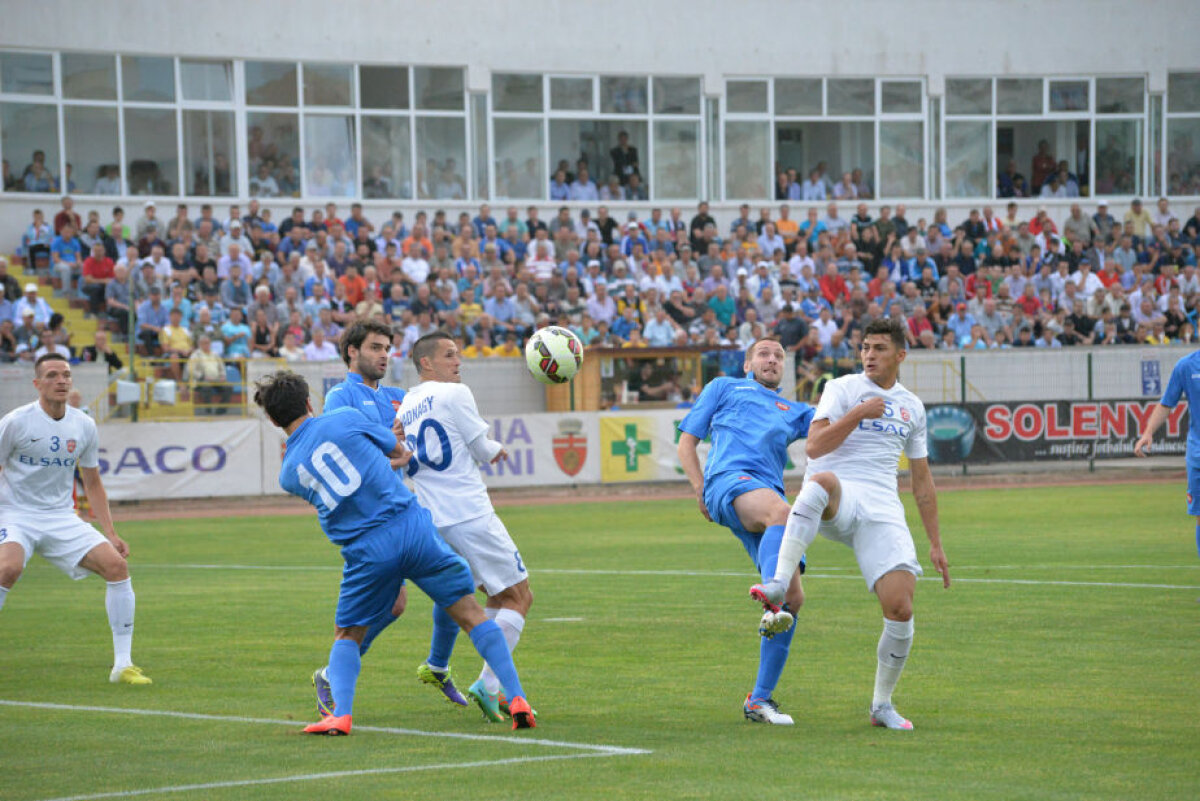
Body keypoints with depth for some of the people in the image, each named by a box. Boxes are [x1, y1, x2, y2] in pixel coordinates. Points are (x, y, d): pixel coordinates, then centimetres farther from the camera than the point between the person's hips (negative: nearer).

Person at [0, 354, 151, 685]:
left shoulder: (84, 426, 4)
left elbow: (92, 484, 15)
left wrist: (110, 533, 8)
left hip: (62, 518, 5)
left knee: (117, 565, -13)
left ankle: (123, 665, -4)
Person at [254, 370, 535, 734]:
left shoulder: (288, 474, 9)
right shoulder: (345, 419, 3)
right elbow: (399, 451, 17)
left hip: (366, 551, 1)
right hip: (413, 527, -1)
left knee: (346, 635, 20)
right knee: (471, 614, 9)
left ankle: (341, 713, -3)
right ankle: (516, 698, 1)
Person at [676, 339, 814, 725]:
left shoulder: (795, 411, 37)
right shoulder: (725, 388, 28)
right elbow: (687, 442, 22)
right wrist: (700, 489, 5)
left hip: (771, 491, 5)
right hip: (730, 478, -5)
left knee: (793, 596, -7)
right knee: (780, 511, -40)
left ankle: (760, 699, 0)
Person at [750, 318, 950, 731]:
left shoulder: (912, 407, 21)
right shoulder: (843, 388, 8)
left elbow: (922, 479, 26)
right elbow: (814, 447, -6)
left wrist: (936, 543, 22)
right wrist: (858, 414, -12)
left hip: (882, 510, 4)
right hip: (834, 498, -4)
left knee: (900, 609, -12)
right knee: (823, 480, -43)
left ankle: (882, 705, 8)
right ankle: (779, 582, -51)